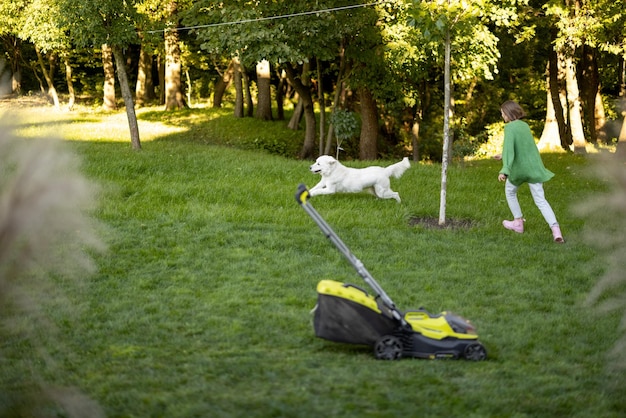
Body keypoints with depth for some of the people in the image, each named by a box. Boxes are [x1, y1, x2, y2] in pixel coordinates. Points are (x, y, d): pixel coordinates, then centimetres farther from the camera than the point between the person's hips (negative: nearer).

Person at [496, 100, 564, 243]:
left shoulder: (509, 128, -12)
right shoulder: (525, 126, 10)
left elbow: (508, 148, -25)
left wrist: (504, 170, -34)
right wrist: (505, 156, 32)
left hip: (518, 168, -5)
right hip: (534, 168, 5)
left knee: (510, 191, 25)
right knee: (540, 200, 2)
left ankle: (518, 222, 31)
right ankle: (555, 229, -15)